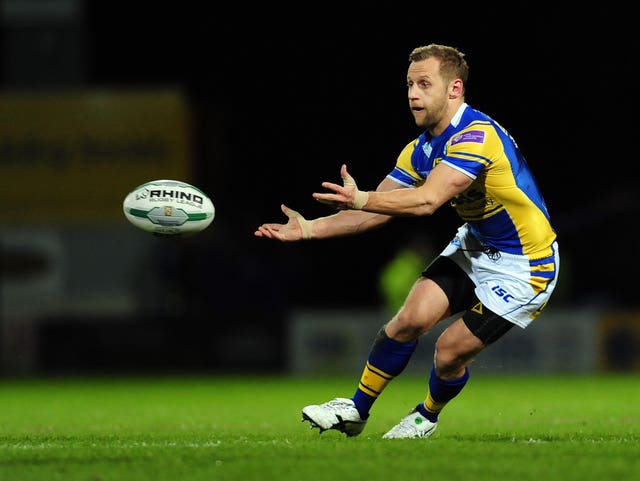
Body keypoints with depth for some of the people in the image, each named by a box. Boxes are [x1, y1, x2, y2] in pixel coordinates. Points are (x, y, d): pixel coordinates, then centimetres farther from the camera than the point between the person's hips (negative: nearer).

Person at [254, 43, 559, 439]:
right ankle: (355, 410, 5)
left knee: (451, 352, -8)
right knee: (411, 319, -11)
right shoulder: (423, 150, -1)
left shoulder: (477, 136, -29)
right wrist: (308, 229, -9)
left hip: (523, 267, -7)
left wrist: (362, 199, -54)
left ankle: (428, 417, 24)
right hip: (475, 246, 7)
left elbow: (427, 201, -41)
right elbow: (377, 213, 1)